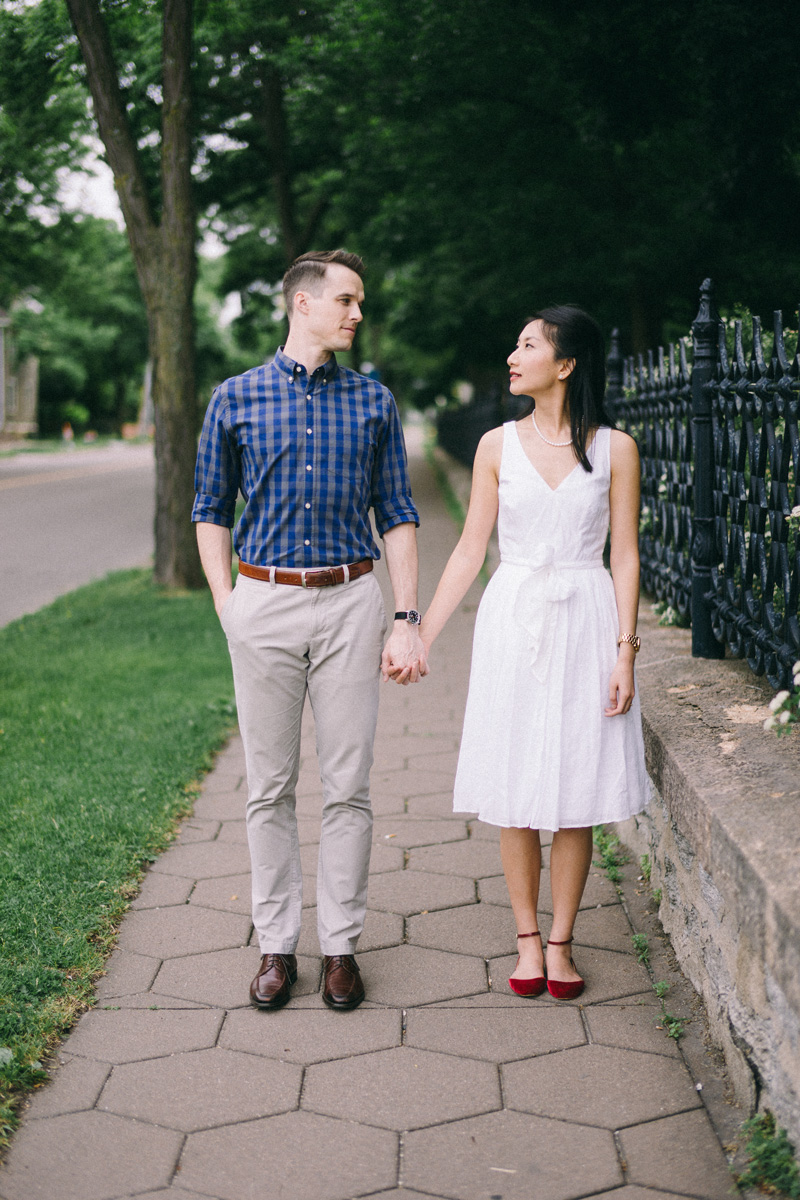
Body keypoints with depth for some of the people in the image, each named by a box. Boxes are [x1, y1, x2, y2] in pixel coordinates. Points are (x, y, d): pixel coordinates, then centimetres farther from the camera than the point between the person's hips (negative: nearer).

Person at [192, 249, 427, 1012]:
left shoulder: (372, 402, 7)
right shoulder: (236, 399, 5)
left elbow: (397, 515, 7)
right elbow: (211, 511, 10)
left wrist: (407, 620, 0)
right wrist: (226, 607, 0)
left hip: (349, 604, 1)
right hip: (264, 603, 0)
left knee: (348, 788, 3)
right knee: (270, 789, 6)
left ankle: (340, 943, 14)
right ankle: (276, 943, 17)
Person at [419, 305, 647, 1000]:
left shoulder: (614, 450, 0)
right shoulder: (499, 446, 4)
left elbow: (624, 557, 0)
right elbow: (470, 550, 6)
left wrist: (625, 650, -7)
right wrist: (420, 637, 3)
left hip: (586, 621, -1)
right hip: (513, 624, 1)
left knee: (576, 791, 3)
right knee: (515, 795, 4)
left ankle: (561, 941, 15)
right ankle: (528, 938, 17)